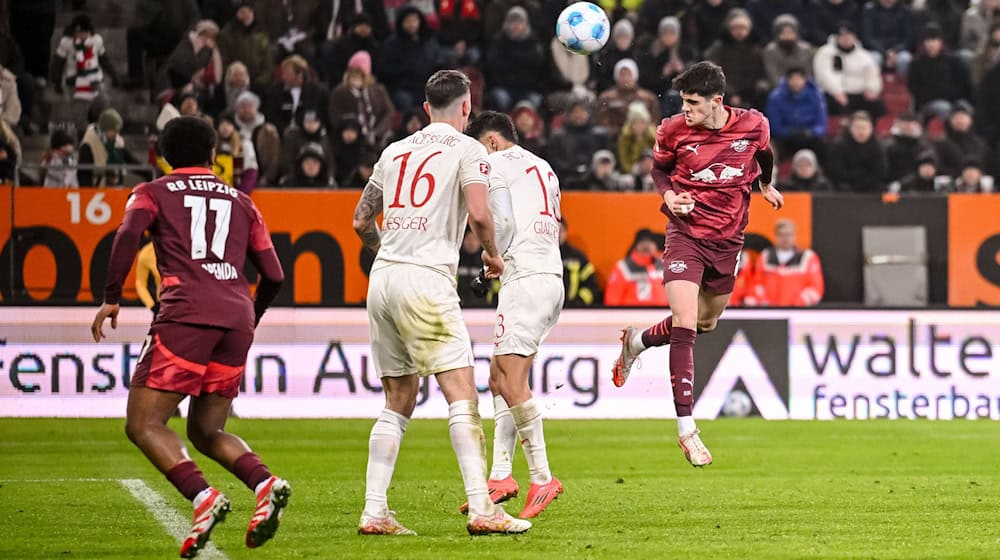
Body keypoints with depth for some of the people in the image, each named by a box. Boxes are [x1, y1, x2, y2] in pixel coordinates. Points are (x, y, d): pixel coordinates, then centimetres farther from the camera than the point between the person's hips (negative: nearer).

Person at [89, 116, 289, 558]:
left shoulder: (153, 193, 15)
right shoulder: (240, 202, 24)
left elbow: (129, 233, -7)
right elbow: (273, 276, 18)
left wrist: (111, 298, -3)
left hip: (186, 314, -5)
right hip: (237, 317, 5)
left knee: (143, 424, -1)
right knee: (206, 432, 16)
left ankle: (203, 498, -24)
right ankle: (265, 484, -10)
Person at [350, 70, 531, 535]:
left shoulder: (394, 151, 18)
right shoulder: (466, 149, 1)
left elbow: (361, 222, 22)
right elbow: (478, 214, -11)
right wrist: (492, 253, 8)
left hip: (382, 279, 6)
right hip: (426, 279, -6)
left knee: (398, 402, 13)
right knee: (462, 394, -7)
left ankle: (374, 511, 7)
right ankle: (481, 510, -15)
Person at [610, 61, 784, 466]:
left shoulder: (753, 125, -8)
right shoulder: (674, 130, -11)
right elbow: (659, 169, 6)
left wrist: (766, 185, 28)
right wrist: (669, 195, -13)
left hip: (728, 238, 3)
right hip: (687, 233, -3)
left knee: (706, 323, 18)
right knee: (685, 326, -16)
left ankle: (637, 341, 48)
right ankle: (686, 429, -14)